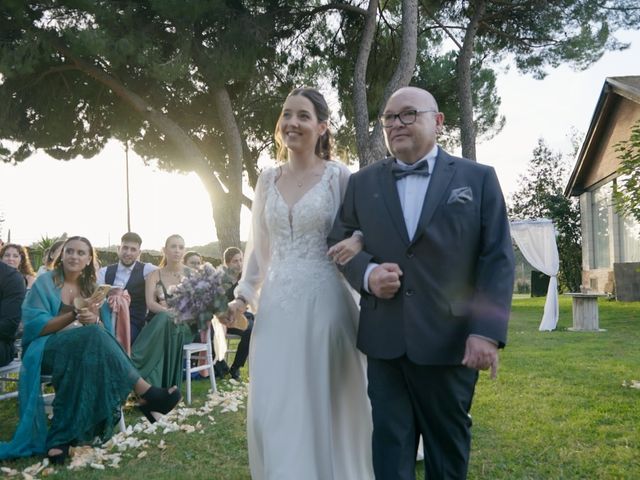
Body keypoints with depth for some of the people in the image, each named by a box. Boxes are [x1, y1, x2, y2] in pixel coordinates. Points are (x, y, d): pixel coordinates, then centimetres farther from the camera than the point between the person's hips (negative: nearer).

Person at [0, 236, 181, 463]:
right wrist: (74, 315, -19)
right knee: (92, 335, -34)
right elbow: (35, 326, -8)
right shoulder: (45, 282, 3)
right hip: (46, 349, -4)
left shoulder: (92, 287, 16)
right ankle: (146, 393, -38)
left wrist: (94, 320, -17)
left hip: (85, 349, 4)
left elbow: (105, 330, 7)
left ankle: (63, 436, -35)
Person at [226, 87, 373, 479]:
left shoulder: (339, 177, -3)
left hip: (324, 303, -4)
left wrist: (354, 242, -20)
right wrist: (244, 295, 10)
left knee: (324, 410, 4)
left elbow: (361, 234, 0)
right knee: (271, 411, 8)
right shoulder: (268, 180, 10)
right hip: (276, 305, 4)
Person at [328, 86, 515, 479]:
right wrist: (366, 273, -9)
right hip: (385, 340, 2)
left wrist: (488, 331, -12)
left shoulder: (479, 178, 3)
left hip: (452, 340, -1)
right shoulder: (362, 183, 10)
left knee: (449, 444, 14)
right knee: (390, 445, 7)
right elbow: (339, 241, 14)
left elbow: (498, 259, -2)